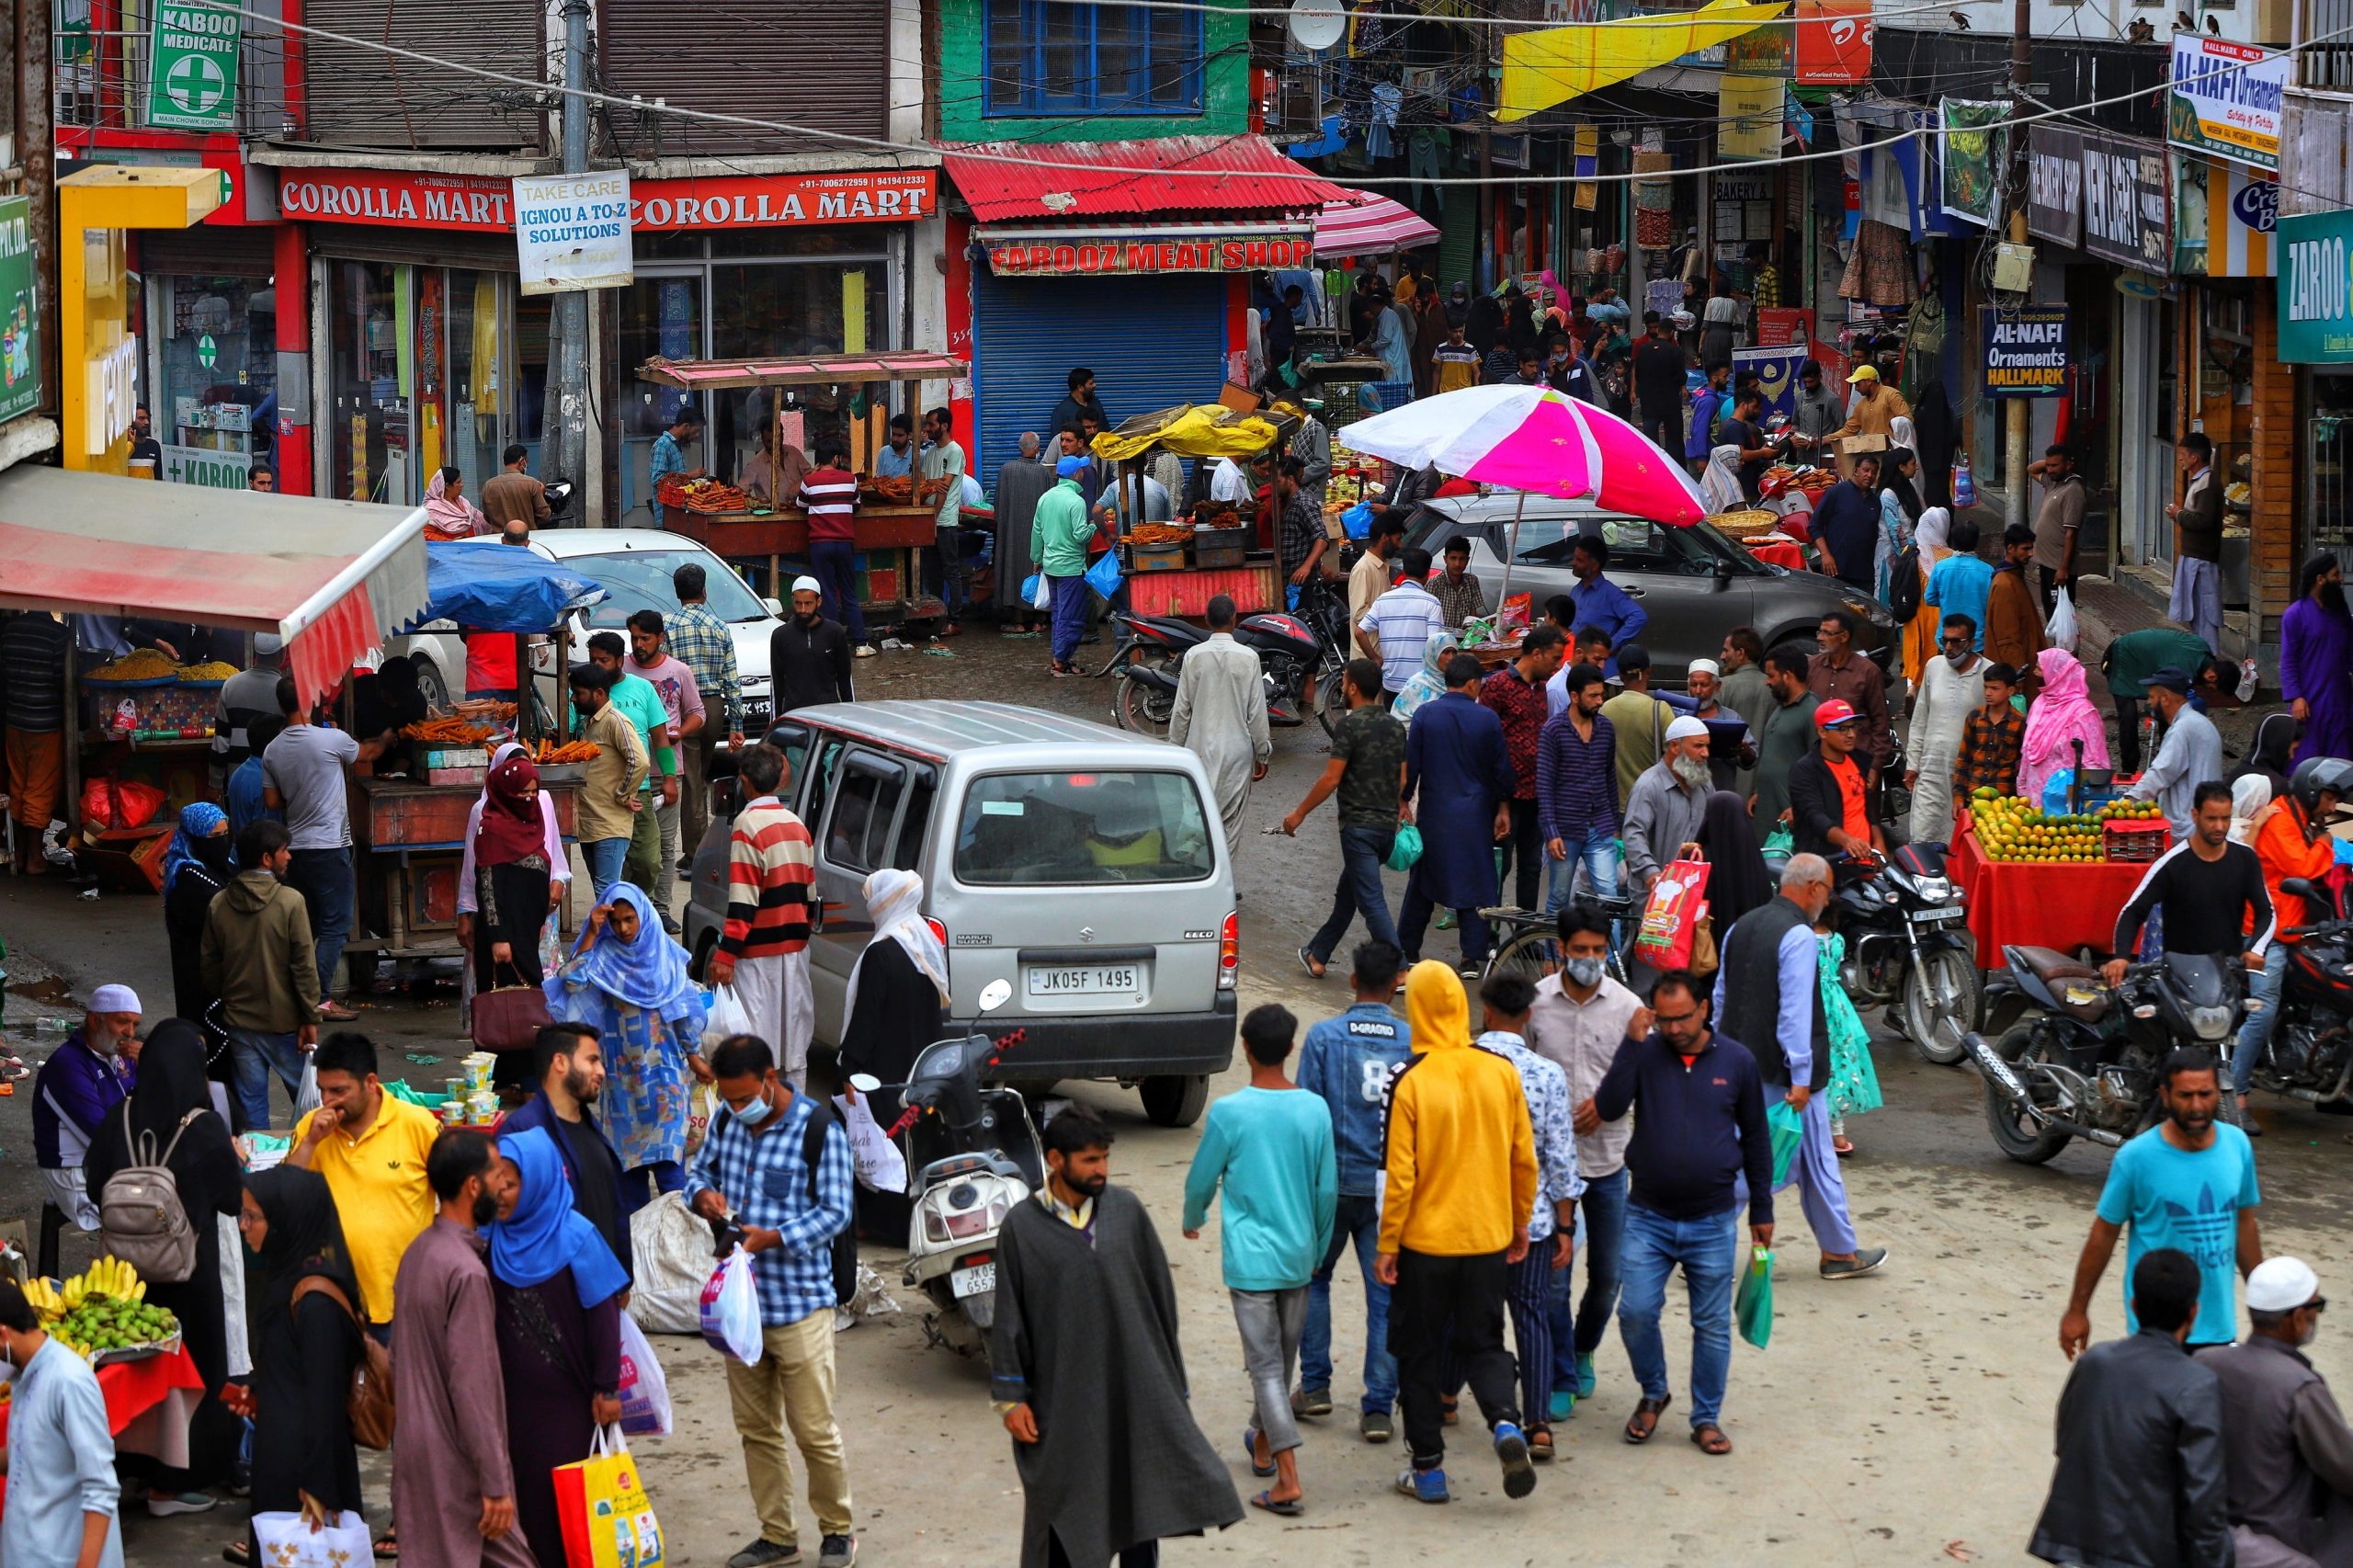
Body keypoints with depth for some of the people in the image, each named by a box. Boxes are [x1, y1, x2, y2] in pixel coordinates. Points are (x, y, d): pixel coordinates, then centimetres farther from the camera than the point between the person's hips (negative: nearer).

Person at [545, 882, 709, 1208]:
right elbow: (572, 982, -16)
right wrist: (591, 935, -16)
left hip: (663, 1066, -2)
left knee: (666, 1146, -8)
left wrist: (694, 1056, 6)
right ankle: (635, 1216, 15)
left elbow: (685, 1009, 6)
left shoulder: (665, 954, 1)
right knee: (627, 1142, 7)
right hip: (621, 1068, 2)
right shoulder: (604, 955, 0)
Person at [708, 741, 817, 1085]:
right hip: (795, 948, 7)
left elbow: (743, 901, -19)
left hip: (759, 951, -7)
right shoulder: (797, 825, 9)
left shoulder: (748, 825, -14)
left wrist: (726, 954, -19)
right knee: (794, 1041, 13)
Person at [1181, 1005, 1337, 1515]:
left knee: (1266, 1365, -4)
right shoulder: (1314, 1111, -3)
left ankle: (1289, 1481, -13)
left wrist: (1192, 1221, 20)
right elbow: (1327, 1189, 4)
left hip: (1250, 1257, -4)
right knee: (1283, 1356, 21)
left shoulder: (1229, 1113, -13)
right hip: (1298, 1256, 4)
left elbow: (1201, 1180, -2)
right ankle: (1264, 1443, 42)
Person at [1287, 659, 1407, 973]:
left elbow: (1331, 779, -15)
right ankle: (1317, 955, 32)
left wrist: (1300, 812, -5)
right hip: (1387, 824, 8)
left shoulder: (1350, 725, -14)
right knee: (1346, 896, 20)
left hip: (1358, 824, -8)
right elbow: (1402, 780, 13)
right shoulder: (1395, 726, 9)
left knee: (1371, 900, -8)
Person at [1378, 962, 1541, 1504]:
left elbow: (1400, 1174, -14)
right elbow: (1524, 1159, 4)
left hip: (1425, 1241, -3)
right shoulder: (1500, 1073, -3)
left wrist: (1387, 1245, -5)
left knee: (1420, 1352, 10)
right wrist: (1520, 1223, 18)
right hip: (1488, 1237, 3)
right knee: (1482, 1343, 17)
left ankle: (1428, 1469, 13)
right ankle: (1506, 1423, -9)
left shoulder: (1410, 1081, -16)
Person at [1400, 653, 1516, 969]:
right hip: (1475, 813, -1)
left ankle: (1407, 948, 21)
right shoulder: (1488, 719, -6)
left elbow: (1410, 765, -4)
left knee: (1422, 883, 13)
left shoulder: (1425, 715, -6)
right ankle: (1472, 957, 5)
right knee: (1475, 882, 6)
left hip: (1433, 810, 1)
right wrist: (1503, 807, 11)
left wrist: (1404, 801, 6)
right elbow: (1501, 768, 0)